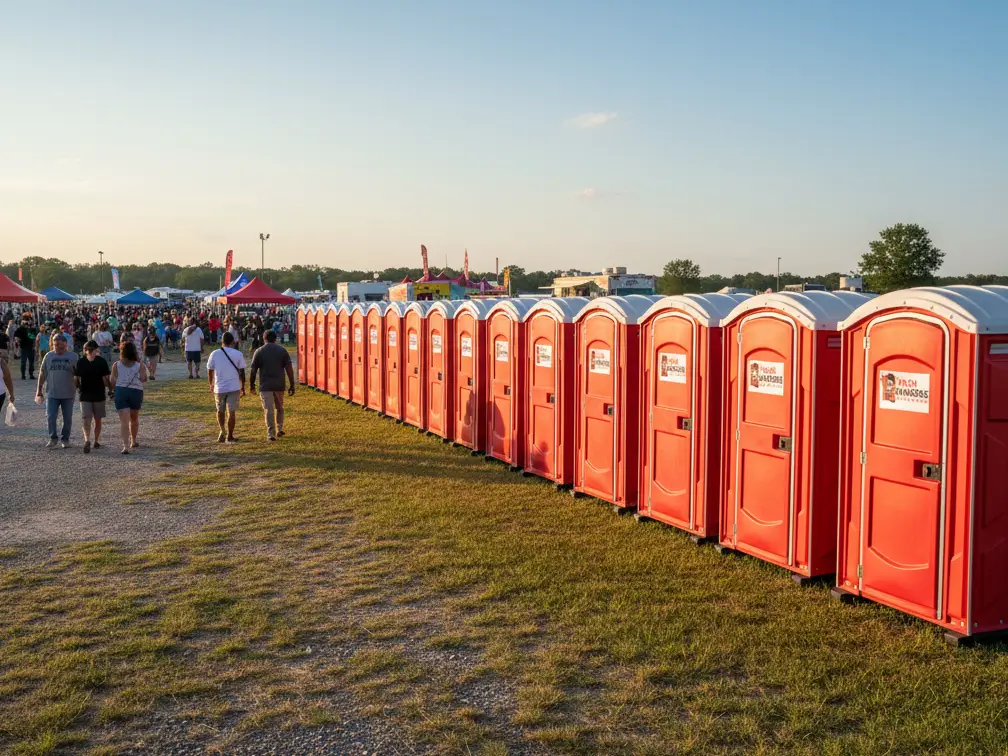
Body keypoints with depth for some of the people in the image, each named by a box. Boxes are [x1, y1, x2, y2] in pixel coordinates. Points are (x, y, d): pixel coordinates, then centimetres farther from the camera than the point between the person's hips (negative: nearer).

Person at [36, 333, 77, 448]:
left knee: (67, 418, 6)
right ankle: (52, 438, 9)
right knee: (50, 417, -4)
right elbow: (42, 373, 9)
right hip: (51, 393, 1)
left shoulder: (73, 356, -1)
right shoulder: (49, 356, 4)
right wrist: (39, 389, 8)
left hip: (68, 394, -1)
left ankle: (65, 439, 20)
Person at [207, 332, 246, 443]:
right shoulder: (238, 354, -4)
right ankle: (230, 436, 10)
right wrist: (243, 387, 10)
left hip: (219, 388, 1)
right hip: (234, 387, -1)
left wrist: (211, 385, 20)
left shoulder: (214, 354, -2)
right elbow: (241, 372, 0)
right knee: (232, 412, 7)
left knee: (220, 411, 18)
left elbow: (210, 371, 5)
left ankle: (222, 431, -2)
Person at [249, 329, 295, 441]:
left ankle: (270, 434, -5)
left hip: (265, 386, -2)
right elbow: (289, 369, -2)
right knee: (279, 408, 20)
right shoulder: (282, 350, 1)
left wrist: (251, 384, 13)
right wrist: (292, 385, 2)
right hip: (279, 385, 2)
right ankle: (279, 429, 21)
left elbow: (253, 370, 0)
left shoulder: (259, 352, -1)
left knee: (268, 410, -1)